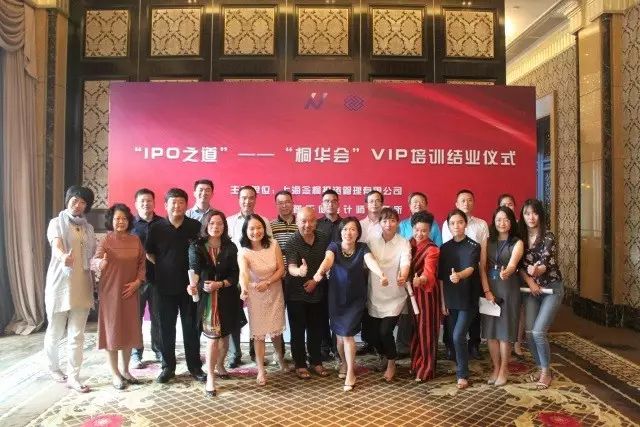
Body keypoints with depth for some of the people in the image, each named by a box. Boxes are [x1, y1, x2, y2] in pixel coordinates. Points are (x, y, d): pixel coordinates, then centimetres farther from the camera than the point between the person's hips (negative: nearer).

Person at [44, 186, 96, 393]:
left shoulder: (88, 228, 11)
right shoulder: (57, 223, -3)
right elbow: (56, 246, -22)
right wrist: (63, 257, -43)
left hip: (82, 286, 3)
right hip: (60, 284, -3)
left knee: (77, 335, 2)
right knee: (55, 332, 11)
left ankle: (73, 377, 8)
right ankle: (53, 368, 34)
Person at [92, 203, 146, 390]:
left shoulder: (135, 240, 4)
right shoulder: (106, 240, -8)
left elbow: (142, 263, 8)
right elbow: (93, 262, -21)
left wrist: (137, 282, -6)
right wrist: (100, 263, -43)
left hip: (130, 292, 4)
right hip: (110, 292, -4)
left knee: (130, 331, 9)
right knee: (112, 330, 3)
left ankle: (125, 370, 25)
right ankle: (115, 374, 14)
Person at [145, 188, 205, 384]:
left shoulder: (196, 226, -2)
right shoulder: (156, 228, 0)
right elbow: (148, 253, 11)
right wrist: (162, 266, 2)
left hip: (189, 285, 0)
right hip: (164, 287, 1)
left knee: (191, 327, 8)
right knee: (166, 328, 9)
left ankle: (195, 367, 21)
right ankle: (168, 367, 24)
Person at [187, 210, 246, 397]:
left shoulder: (230, 248, 0)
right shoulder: (196, 247, -5)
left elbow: (235, 275, -2)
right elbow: (194, 269, -16)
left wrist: (219, 284, -17)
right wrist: (193, 285, -35)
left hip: (227, 297, 3)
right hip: (207, 297, -3)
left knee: (225, 335, 14)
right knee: (213, 337, -6)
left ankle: (219, 366, 39)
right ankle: (210, 378, 7)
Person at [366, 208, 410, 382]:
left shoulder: (403, 243, -7)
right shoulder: (372, 242, 2)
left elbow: (405, 262, -23)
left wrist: (403, 277, -43)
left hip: (394, 297, -3)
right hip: (375, 296, 3)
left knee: (385, 331, -12)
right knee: (374, 333, 7)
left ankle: (391, 364, 16)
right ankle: (384, 357, 39)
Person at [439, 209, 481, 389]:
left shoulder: (473, 246, -7)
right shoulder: (444, 248, 4)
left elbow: (471, 268, -24)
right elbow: (441, 276, 5)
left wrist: (459, 276, -46)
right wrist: (442, 301, 3)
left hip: (467, 299, -4)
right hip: (450, 300, 4)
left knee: (459, 336, -11)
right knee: (453, 337, 10)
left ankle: (463, 375, 4)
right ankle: (460, 367, 32)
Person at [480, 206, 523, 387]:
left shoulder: (517, 243, -4)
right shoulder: (488, 242, 4)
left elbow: (512, 264, -21)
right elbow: (482, 267, -1)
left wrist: (506, 273, -44)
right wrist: (487, 291, -11)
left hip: (509, 289, -2)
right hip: (489, 288, 3)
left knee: (505, 330, 2)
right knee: (490, 330, 6)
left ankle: (504, 369, 18)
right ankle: (495, 368, 21)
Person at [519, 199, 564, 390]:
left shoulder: (548, 237, -14)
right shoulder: (520, 237, -1)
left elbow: (546, 263, -26)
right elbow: (519, 265, 0)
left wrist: (536, 270, -47)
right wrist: (530, 281, -15)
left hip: (552, 288, -5)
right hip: (531, 288, 5)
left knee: (538, 331, -12)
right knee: (529, 332, 1)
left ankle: (546, 372, 9)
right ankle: (541, 368, 23)